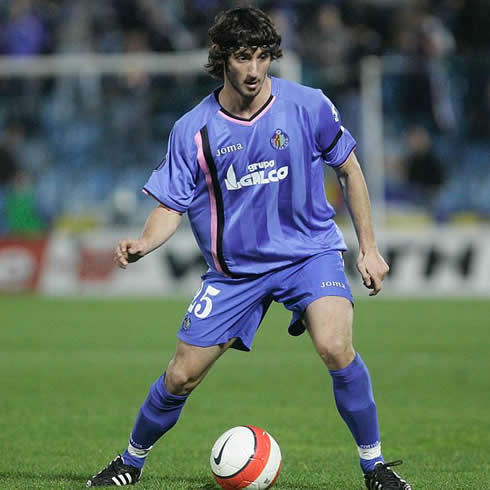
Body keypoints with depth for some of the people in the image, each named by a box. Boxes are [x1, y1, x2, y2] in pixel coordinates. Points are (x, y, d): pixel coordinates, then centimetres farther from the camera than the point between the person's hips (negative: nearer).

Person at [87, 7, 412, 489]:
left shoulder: (309, 106, -10)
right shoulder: (193, 130, -10)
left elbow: (350, 172, 4)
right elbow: (172, 206, -5)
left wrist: (368, 248, 3)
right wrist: (142, 244, -26)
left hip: (309, 251, -1)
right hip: (234, 266, 1)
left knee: (335, 347, -28)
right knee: (180, 377, 0)